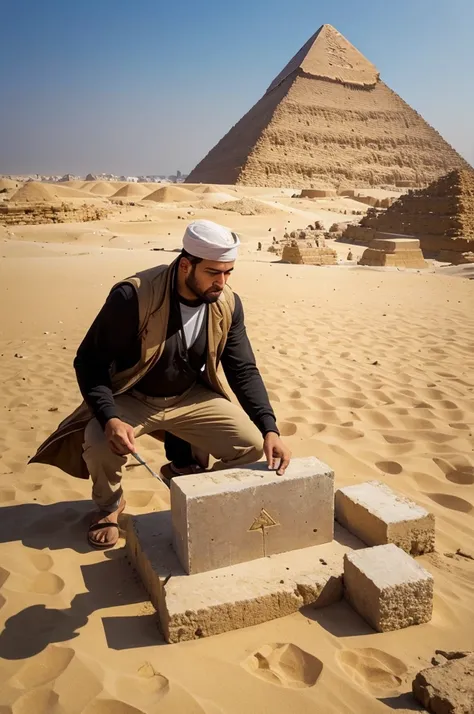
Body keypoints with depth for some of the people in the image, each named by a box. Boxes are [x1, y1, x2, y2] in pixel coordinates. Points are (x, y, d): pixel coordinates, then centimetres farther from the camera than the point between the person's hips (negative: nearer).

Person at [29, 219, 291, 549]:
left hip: (192, 397, 4)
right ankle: (110, 505, 5)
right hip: (132, 398, -3)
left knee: (252, 445, -14)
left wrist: (270, 429, -19)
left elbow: (244, 370, -7)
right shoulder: (133, 296, -27)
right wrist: (110, 419, -35)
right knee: (99, 446, -32)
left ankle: (187, 466, 19)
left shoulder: (228, 304, -12)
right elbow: (90, 361, -20)